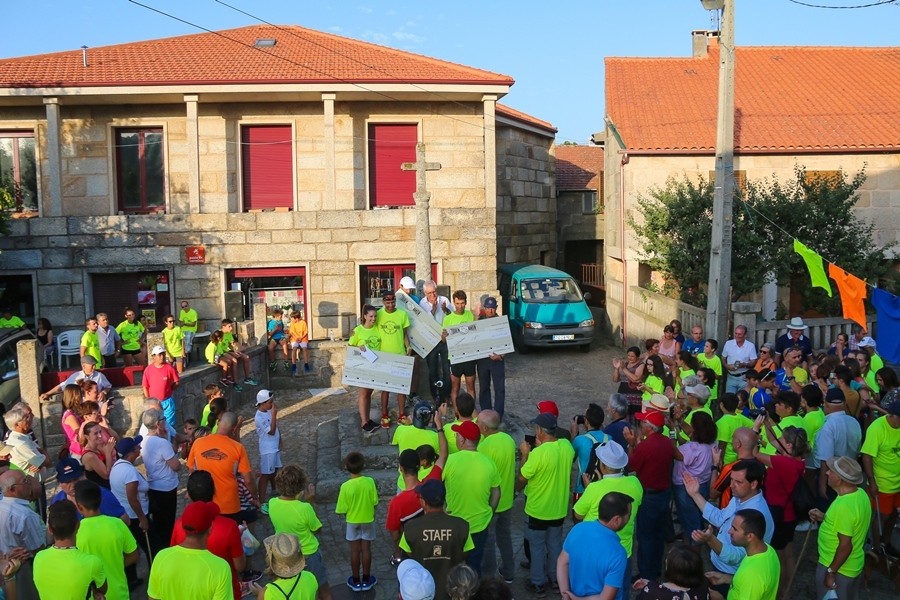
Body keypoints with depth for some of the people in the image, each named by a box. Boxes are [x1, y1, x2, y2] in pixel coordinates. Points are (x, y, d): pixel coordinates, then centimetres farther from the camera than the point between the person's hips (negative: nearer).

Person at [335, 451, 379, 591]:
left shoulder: (345, 486, -23)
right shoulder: (370, 482, -18)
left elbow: (342, 510, -15)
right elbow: (375, 502, -7)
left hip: (353, 521, -1)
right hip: (368, 520, 1)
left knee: (355, 550, 11)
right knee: (366, 549, 12)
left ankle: (356, 581, 23)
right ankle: (366, 580, 23)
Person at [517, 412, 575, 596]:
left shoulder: (538, 453, -30)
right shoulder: (567, 446, -11)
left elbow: (522, 478, -16)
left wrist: (525, 453, -7)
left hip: (538, 510, -5)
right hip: (559, 508, 6)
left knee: (537, 547, 14)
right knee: (555, 544, 24)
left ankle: (538, 584, 27)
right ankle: (555, 578, 39)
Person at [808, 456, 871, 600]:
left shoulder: (843, 506, -31)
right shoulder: (860, 494, -4)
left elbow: (845, 545, -27)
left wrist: (830, 572, -18)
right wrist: (825, 518, 6)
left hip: (838, 569, -8)